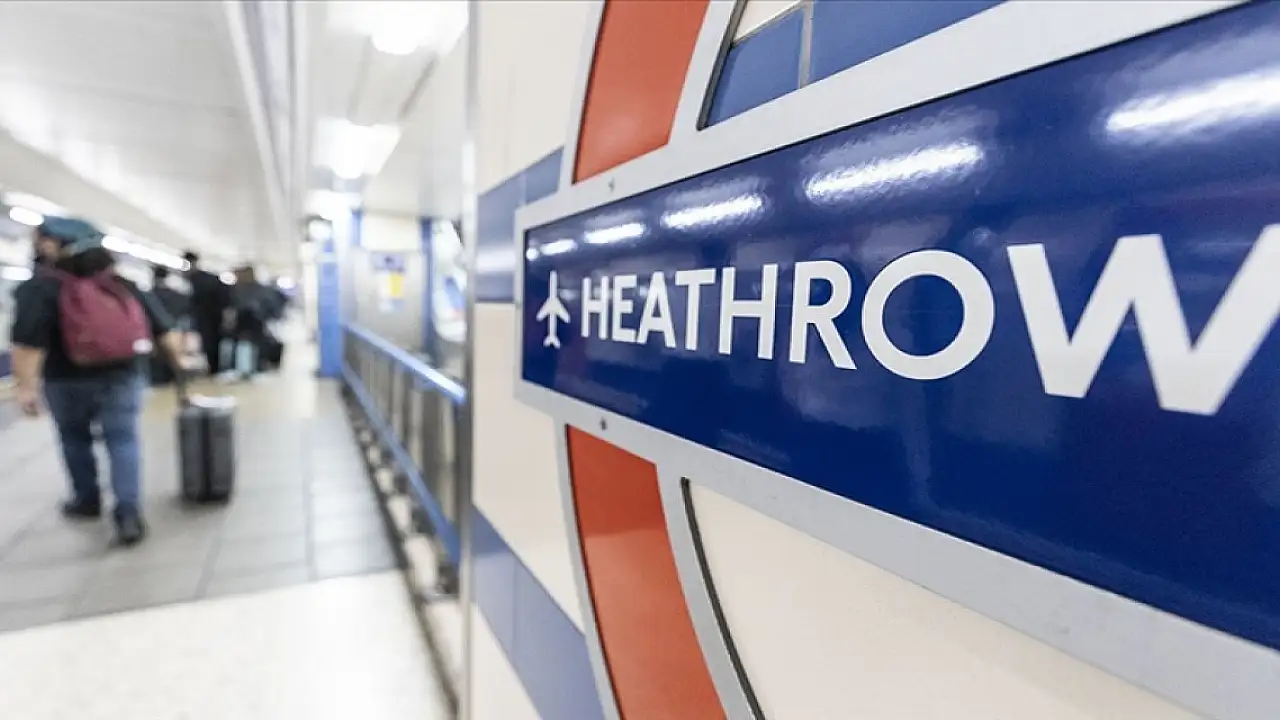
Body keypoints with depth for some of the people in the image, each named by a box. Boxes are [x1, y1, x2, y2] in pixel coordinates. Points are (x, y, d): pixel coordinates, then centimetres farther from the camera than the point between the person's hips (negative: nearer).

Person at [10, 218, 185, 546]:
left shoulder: (42, 287, -10)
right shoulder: (125, 286, 2)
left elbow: (28, 342, -18)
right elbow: (163, 329, 1)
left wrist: (27, 386, -16)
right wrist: (178, 358, 9)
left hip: (67, 381, -2)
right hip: (121, 377, 2)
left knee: (74, 438, 19)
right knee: (123, 441, 1)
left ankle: (87, 500, 33)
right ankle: (128, 514, -8)